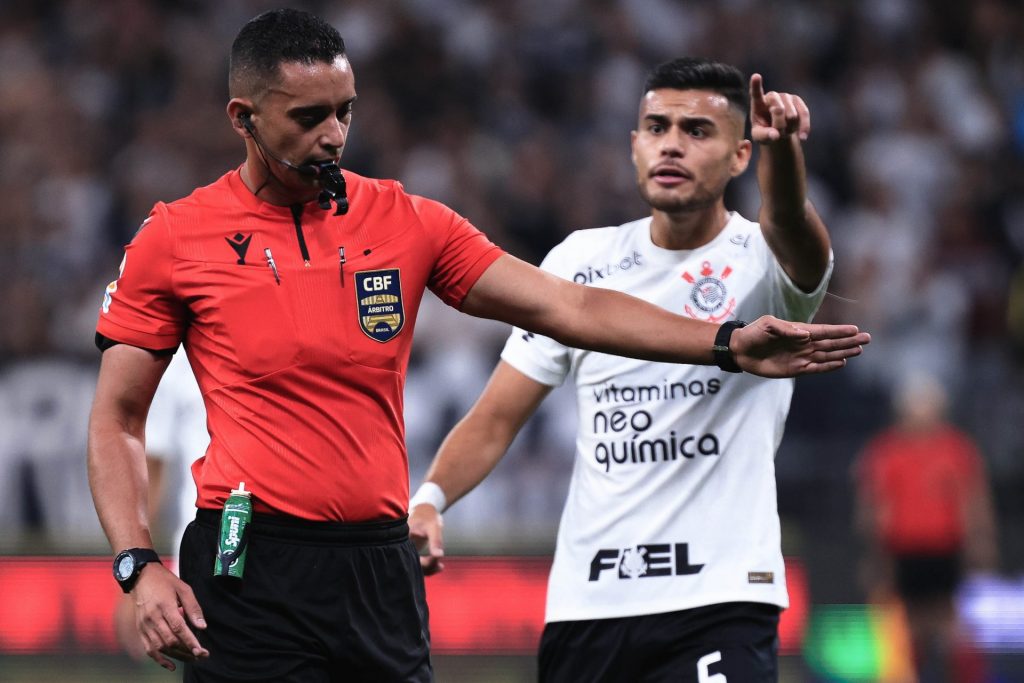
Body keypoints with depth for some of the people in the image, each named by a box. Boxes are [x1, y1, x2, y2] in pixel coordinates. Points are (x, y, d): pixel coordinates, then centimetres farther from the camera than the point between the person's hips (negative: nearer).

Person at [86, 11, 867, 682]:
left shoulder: (407, 221, 7)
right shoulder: (175, 239, 0)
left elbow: (566, 307, 3)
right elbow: (117, 420, 4)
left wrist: (728, 344, -7)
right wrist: (140, 568, -9)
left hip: (383, 574, 3)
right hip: (248, 575, -3)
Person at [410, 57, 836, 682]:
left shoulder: (759, 261, -4)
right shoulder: (580, 262, 6)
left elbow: (792, 230, -29)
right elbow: (496, 419, 9)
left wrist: (782, 150, -51)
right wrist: (428, 500, -9)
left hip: (719, 605, -4)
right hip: (585, 604, 4)